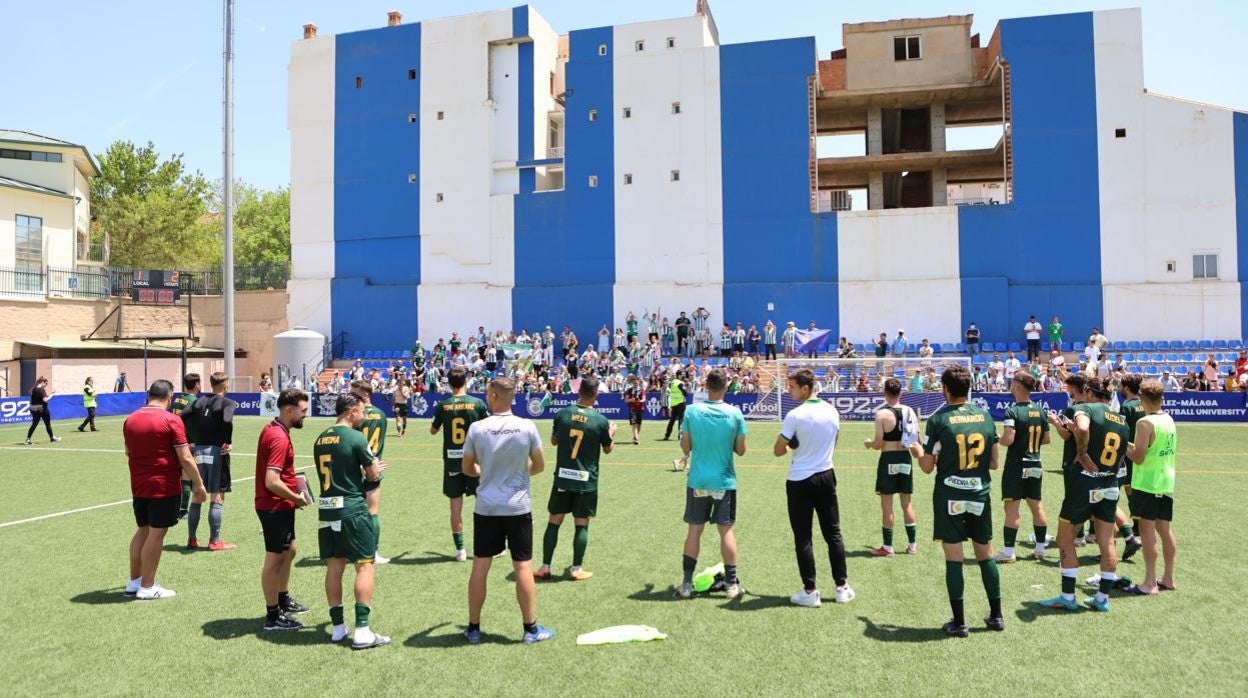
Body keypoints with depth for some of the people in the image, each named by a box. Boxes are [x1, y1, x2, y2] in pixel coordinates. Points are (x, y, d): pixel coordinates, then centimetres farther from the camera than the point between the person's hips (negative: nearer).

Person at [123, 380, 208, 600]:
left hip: (138, 485, 7)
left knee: (142, 530, 18)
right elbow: (186, 458, -16)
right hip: (164, 486, -7)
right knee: (156, 533, 1)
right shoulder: (171, 420, -14)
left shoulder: (130, 420, 6)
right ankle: (147, 587, 8)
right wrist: (198, 483, -7)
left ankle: (134, 582, 25)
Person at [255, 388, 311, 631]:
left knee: (289, 550, 22)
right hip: (275, 507, -10)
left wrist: (292, 480, 11)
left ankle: (283, 600, 38)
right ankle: (273, 616, 11)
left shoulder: (272, 429, 8)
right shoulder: (279, 437, -24)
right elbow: (272, 482, -29)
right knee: (275, 558, 0)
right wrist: (296, 497, -17)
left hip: (279, 506, 10)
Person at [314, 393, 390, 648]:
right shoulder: (356, 438, -12)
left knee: (334, 566, 12)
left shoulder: (320, 440, 9)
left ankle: (338, 627, 19)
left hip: (326, 508, 7)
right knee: (365, 565, -1)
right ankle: (362, 631, -3)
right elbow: (373, 475, -4)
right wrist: (374, 469, 19)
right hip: (352, 508, -7)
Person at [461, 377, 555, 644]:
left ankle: (473, 628, 20)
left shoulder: (476, 428, -9)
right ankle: (531, 629, 15)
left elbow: (467, 468, 3)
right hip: (518, 507, 0)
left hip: (486, 508, 1)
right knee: (523, 567, 7)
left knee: (480, 567, 10)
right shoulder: (527, 427, -9)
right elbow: (539, 465, 2)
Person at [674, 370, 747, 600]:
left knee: (694, 529, 8)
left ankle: (686, 585, 11)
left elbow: (685, 447, -1)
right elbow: (740, 450, -2)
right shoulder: (735, 413, -8)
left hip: (698, 481, 1)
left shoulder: (692, 411, -7)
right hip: (725, 481, 0)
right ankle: (731, 585, 14)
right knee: (726, 530, 7)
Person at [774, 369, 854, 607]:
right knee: (833, 534, 13)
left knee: (803, 538, 4)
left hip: (800, 482, -5)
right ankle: (842, 587, 18)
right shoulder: (832, 411, 2)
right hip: (826, 477, 5)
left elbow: (778, 451, -10)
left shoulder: (795, 415, -17)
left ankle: (810, 592, 7)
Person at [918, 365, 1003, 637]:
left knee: (954, 558, 2)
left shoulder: (938, 419, -11)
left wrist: (918, 452, 13)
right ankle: (996, 615, 24)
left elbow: (927, 466, -7)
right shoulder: (985, 416, 2)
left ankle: (959, 622, 6)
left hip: (950, 497, -4)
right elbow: (994, 463, 7)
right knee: (986, 555, 16)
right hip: (980, 495, 4)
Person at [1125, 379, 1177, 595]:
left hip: (1147, 484, -8)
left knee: (1147, 530, -4)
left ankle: (1150, 583, -2)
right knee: (1164, 528, 14)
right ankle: (1168, 578, 22)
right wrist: (1134, 445, 20)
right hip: (1166, 482, 8)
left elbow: (1138, 457, -18)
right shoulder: (1169, 420, 8)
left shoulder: (1145, 423, -17)